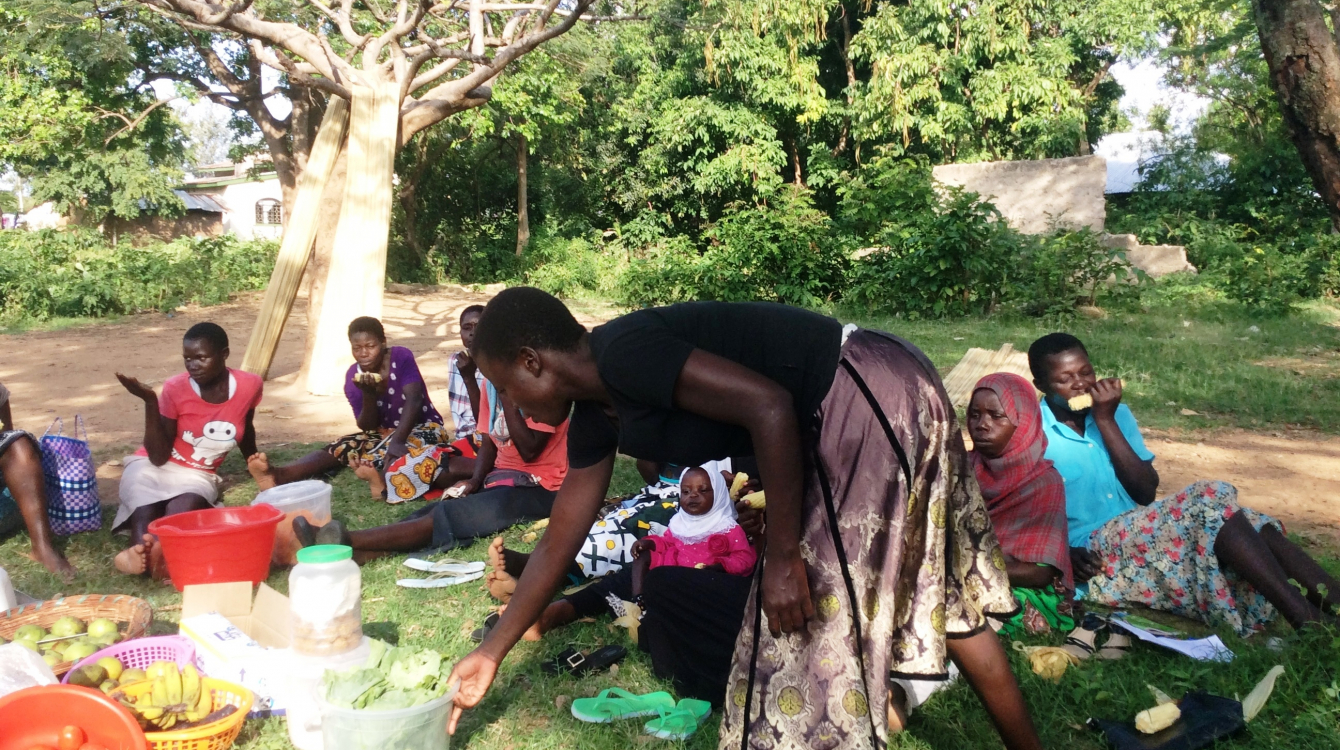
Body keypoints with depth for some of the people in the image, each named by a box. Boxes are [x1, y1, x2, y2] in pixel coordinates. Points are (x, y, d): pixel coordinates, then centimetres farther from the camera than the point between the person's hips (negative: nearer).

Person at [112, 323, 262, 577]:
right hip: (152, 467, 0)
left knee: (186, 505, -37)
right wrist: (150, 401, -27)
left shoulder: (249, 385, -10)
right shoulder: (176, 388, -14)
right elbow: (158, 457, -17)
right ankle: (143, 549, -63)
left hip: (197, 477, 1)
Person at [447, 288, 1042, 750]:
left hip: (870, 402, -10)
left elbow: (769, 406, -26)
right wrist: (490, 654, 24)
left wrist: (781, 557, -22)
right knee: (940, 592, 21)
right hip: (887, 398, 10)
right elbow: (558, 545, 18)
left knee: (817, 622, -3)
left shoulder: (621, 351, -19)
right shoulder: (596, 416, 11)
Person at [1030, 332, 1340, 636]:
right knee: (1211, 502, -25)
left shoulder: (1114, 413, 11)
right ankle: (1310, 623, -30)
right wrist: (1065, 553, -24)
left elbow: (1147, 493, 0)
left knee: (1248, 523, -17)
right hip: (1094, 555, -6)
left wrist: (1106, 421, -7)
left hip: (1142, 534, 6)